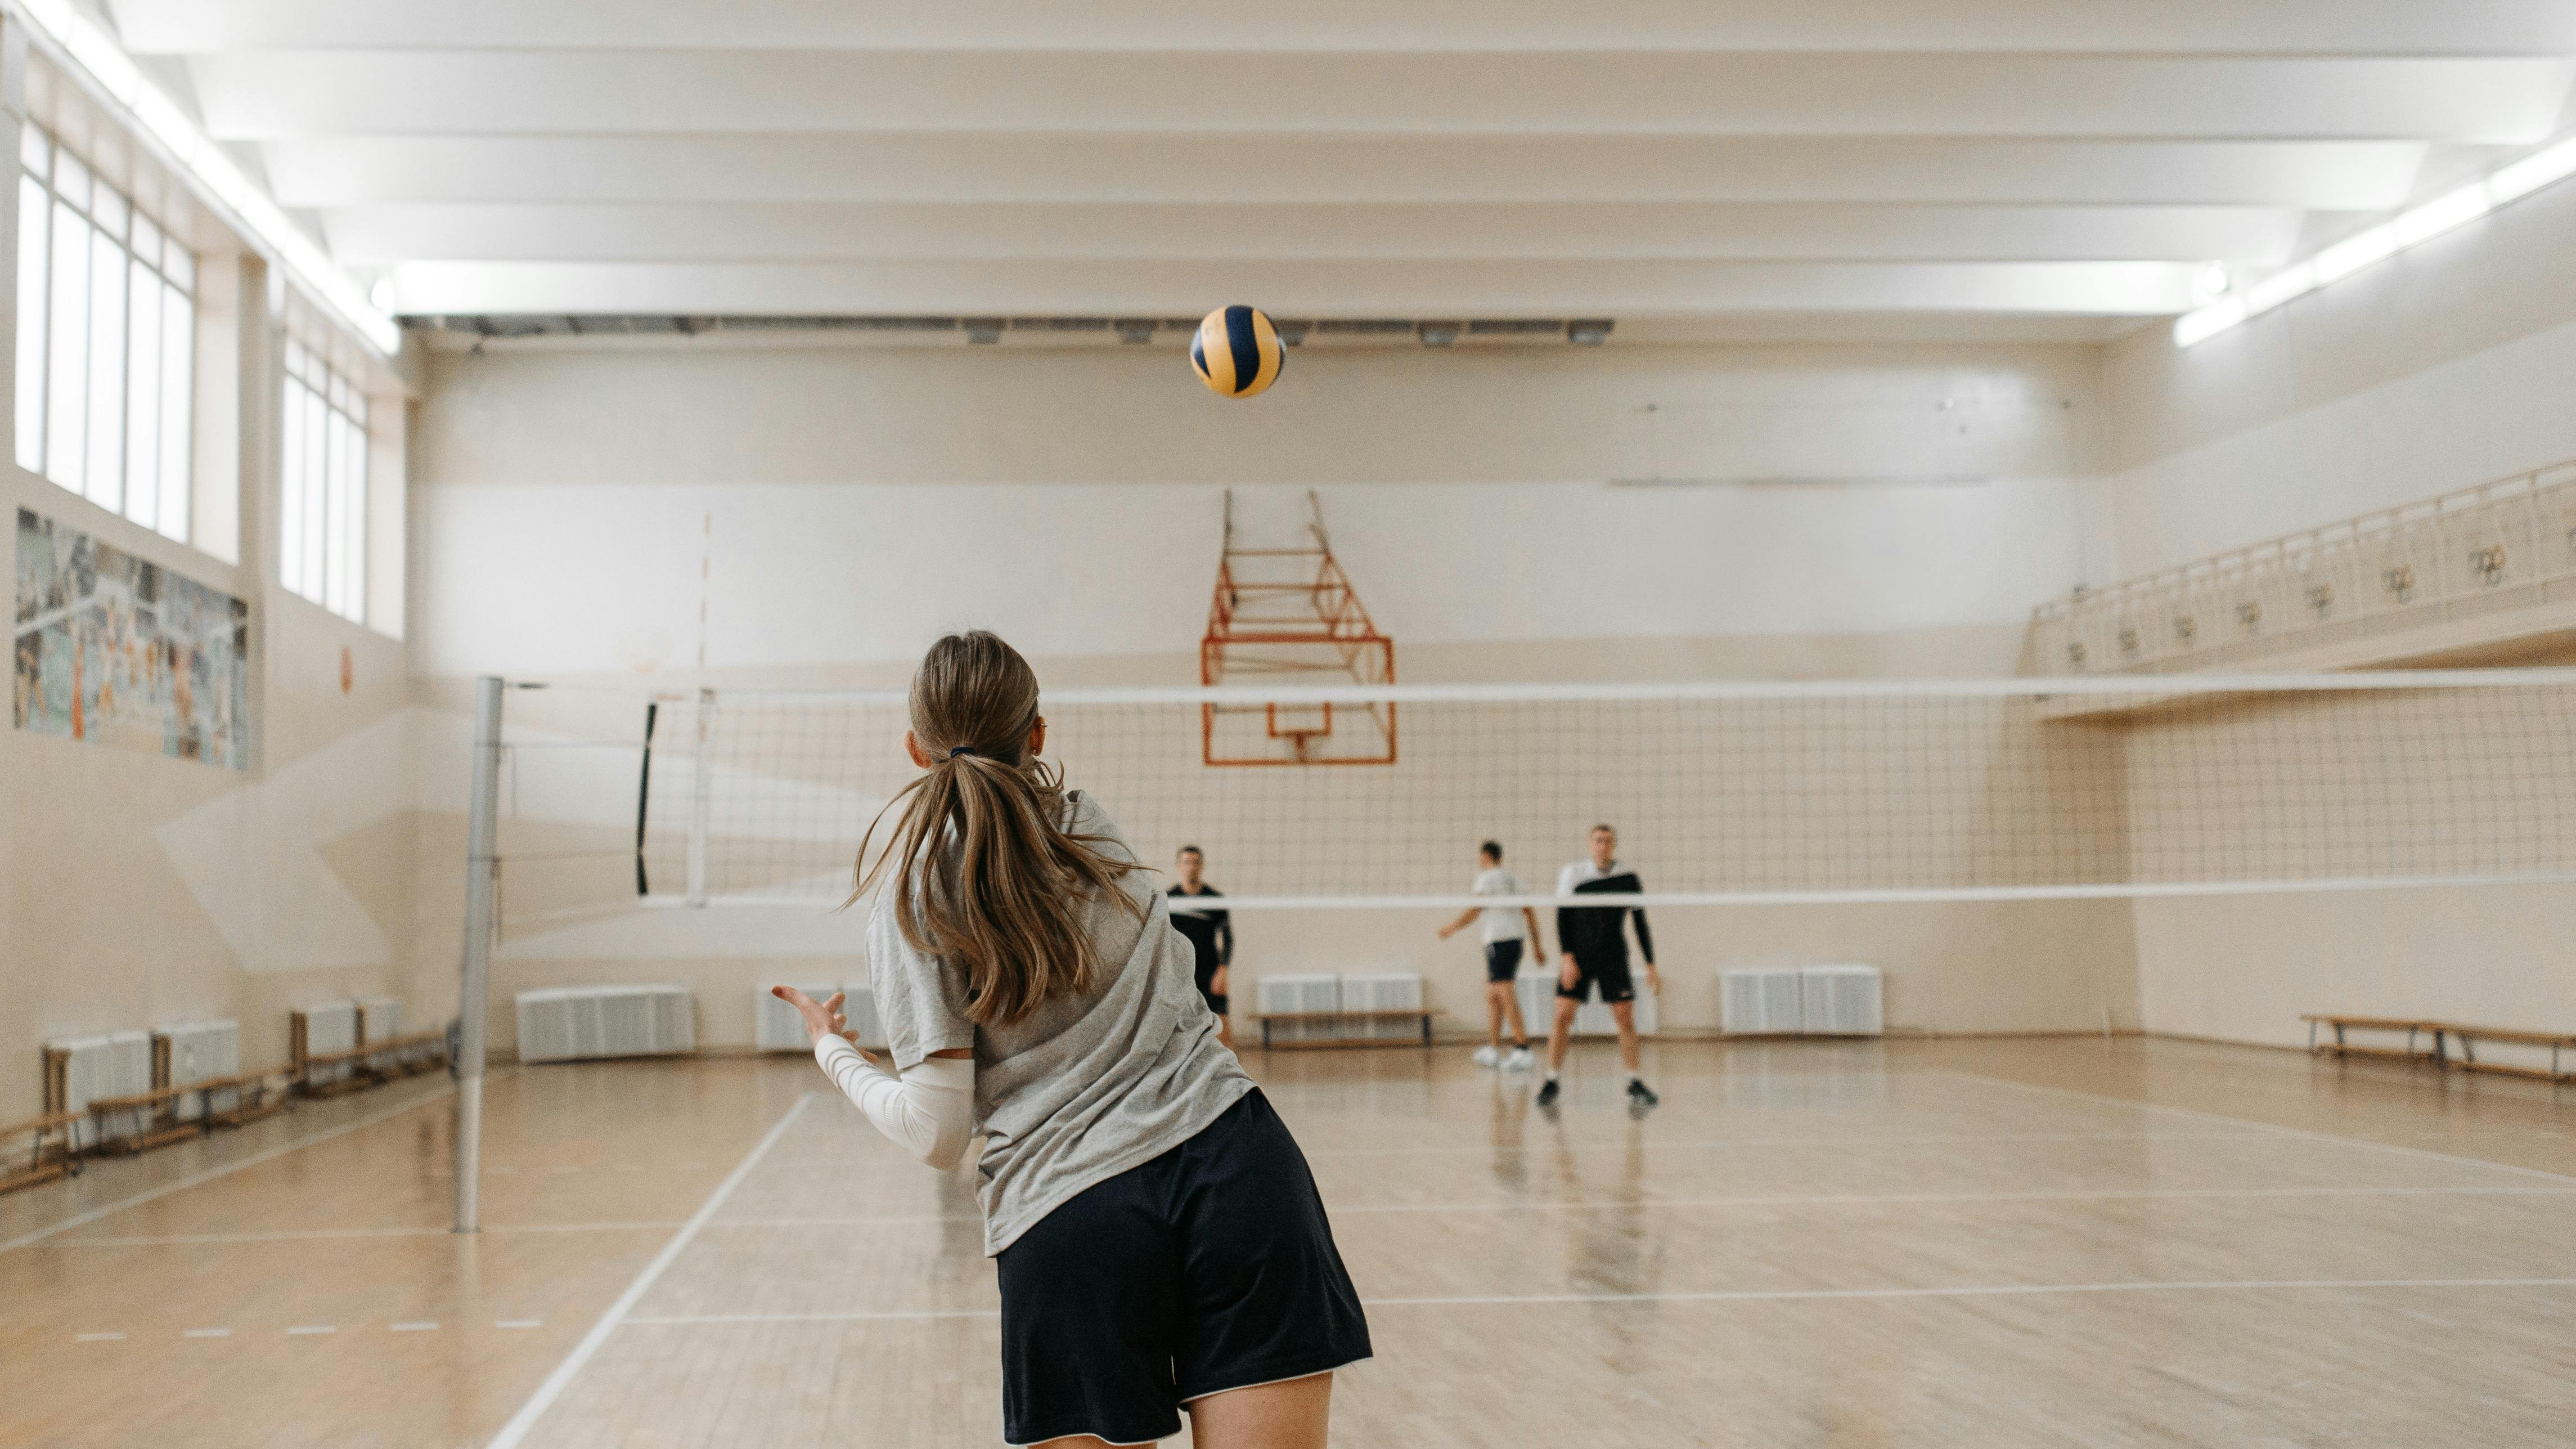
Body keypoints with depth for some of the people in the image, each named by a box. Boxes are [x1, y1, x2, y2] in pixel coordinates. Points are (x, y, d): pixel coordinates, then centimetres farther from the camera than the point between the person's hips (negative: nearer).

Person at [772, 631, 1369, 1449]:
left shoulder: (911, 903, 2)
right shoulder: (1090, 824, 12)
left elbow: (938, 1133, -1)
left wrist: (832, 1052, 16)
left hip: (1065, 1220, -2)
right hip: (1232, 1160, 2)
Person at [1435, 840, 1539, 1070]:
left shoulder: (1487, 878, -4)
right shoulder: (1513, 879, 18)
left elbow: (1473, 912, -8)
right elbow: (1530, 913, 18)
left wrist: (1453, 928, 6)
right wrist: (1537, 945, 21)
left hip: (1498, 940, -8)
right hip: (1516, 938, 8)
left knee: (1505, 994, -12)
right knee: (1492, 995, 14)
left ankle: (1522, 1048, -19)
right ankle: (1492, 1047, 15)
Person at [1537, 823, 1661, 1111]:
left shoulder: (1628, 878, -2)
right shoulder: (1572, 874, -4)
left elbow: (1641, 924, 4)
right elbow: (1563, 918, -3)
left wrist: (1651, 967, 2)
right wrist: (1568, 957, -13)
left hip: (1614, 957, 1)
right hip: (1578, 956, -1)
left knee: (1626, 1018, -4)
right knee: (1563, 1015, -8)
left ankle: (1635, 1086, 6)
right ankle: (1551, 1084, 1)